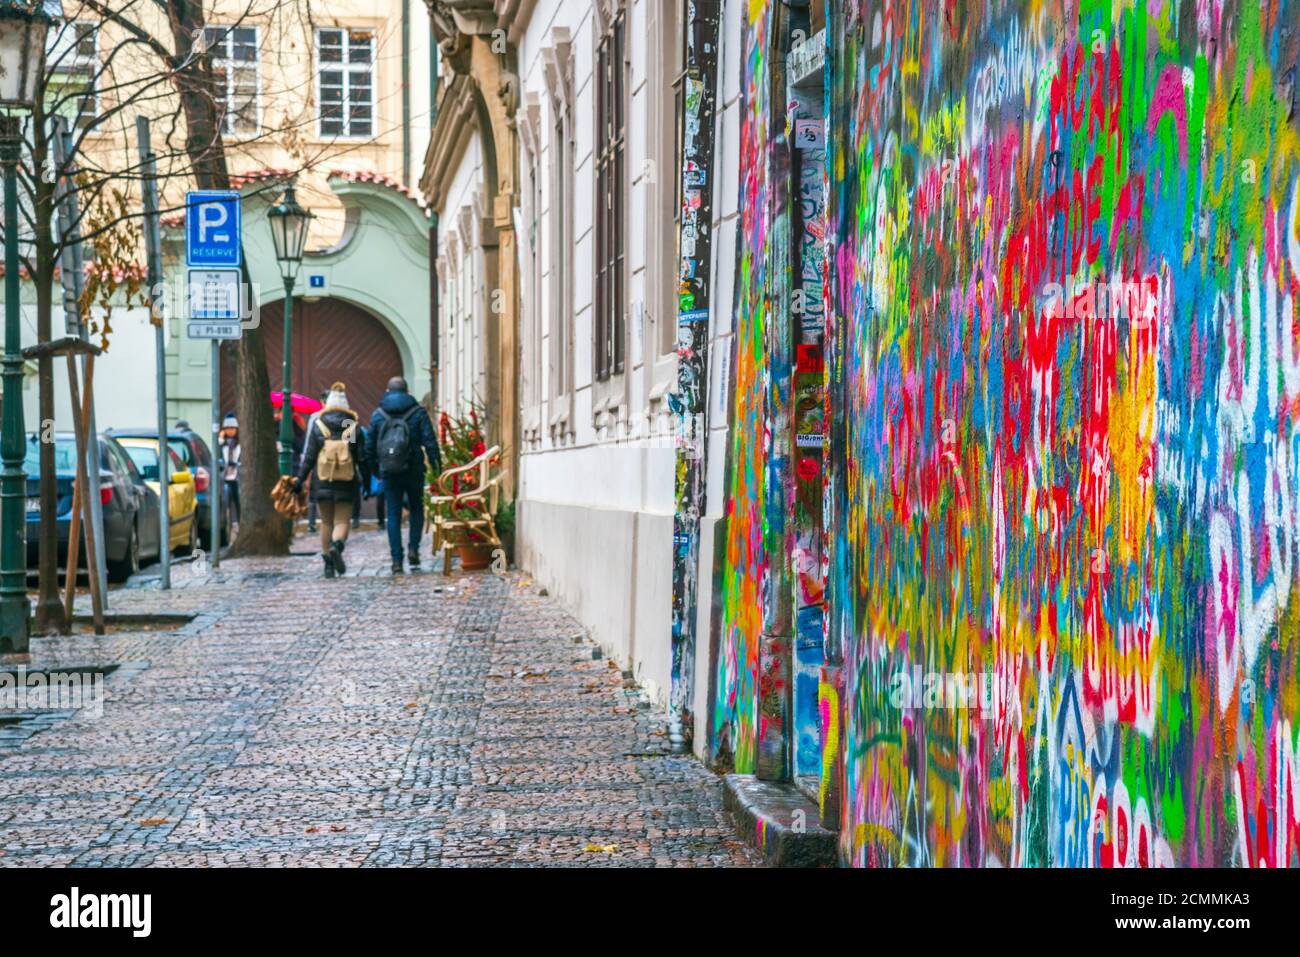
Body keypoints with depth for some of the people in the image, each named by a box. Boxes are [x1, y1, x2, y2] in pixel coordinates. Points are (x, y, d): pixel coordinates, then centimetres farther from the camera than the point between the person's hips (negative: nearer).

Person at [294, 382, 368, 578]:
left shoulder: (318, 426, 0)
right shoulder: (353, 427, 1)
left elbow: (308, 456, -2)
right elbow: (362, 457, 2)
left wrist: (299, 479, 2)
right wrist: (366, 480, 9)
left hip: (322, 482, 1)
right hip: (346, 483, -1)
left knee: (326, 522, 12)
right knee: (342, 521, 3)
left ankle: (328, 563, 12)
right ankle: (337, 546, -29)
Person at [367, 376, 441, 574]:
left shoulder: (378, 414, 4)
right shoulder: (418, 412, -1)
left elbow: (369, 445, 6)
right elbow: (430, 441, -7)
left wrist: (375, 469, 17)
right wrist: (436, 465, 0)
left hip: (389, 473, 1)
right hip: (413, 470, -1)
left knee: (393, 515, 5)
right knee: (416, 509, 18)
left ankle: (396, 560, -1)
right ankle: (413, 548, 2)